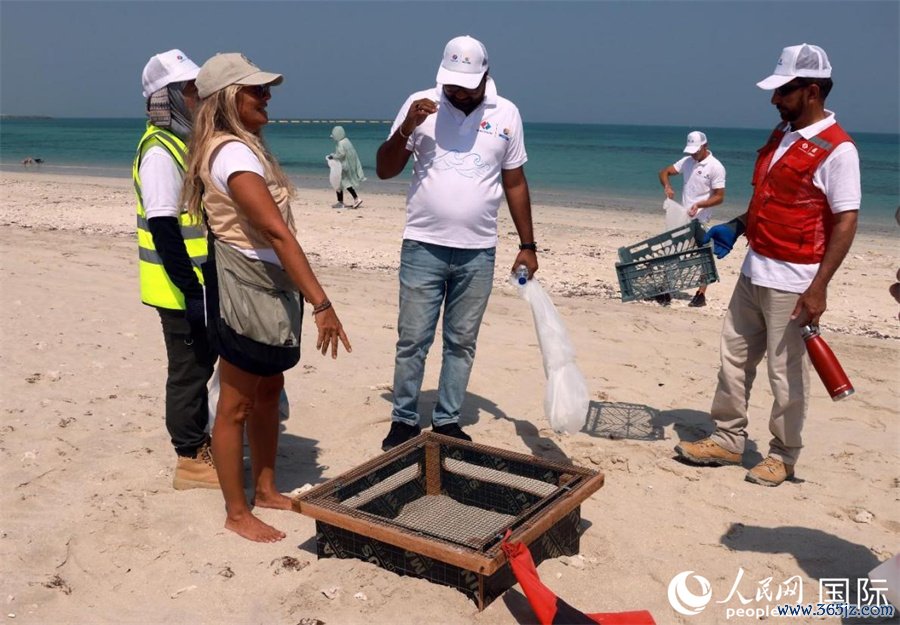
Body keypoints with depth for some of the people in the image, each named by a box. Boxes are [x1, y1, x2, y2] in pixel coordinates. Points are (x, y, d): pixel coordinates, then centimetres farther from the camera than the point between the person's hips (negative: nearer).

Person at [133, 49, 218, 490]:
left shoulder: (186, 143, 12)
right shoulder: (160, 152, -18)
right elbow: (162, 226, -24)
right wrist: (189, 287, -24)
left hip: (201, 281, 9)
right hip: (180, 287, -9)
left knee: (202, 361, 18)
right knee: (189, 369, 0)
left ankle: (199, 442, 32)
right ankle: (190, 461, 13)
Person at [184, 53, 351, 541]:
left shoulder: (242, 147, 12)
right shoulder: (233, 154, -20)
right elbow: (278, 232, -28)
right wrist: (322, 304, -31)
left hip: (268, 284, 10)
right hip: (245, 286, -10)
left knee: (269, 391, 18)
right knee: (236, 404, 2)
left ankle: (266, 490, 33)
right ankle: (237, 513, 17)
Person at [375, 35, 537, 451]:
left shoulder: (506, 114, 4)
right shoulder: (420, 105, -1)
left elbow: (515, 183, 9)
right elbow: (385, 171, 0)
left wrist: (527, 245, 7)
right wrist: (405, 129, -18)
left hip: (478, 252, 2)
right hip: (423, 247, -1)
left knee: (462, 342, 10)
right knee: (412, 340, 3)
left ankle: (447, 421, 22)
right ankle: (404, 420, 18)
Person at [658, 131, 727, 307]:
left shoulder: (716, 167, -11)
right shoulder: (686, 161, 7)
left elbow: (719, 197, -13)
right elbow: (664, 172, 10)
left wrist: (699, 205, -27)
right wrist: (667, 186, -12)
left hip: (700, 220, -6)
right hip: (681, 216, 6)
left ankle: (701, 295, 9)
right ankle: (667, 290, 15)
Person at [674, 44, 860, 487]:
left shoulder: (836, 149, -15)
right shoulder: (782, 135, 10)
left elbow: (845, 222, -17)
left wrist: (818, 288, -21)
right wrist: (736, 227, 11)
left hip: (792, 283, -8)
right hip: (754, 271, 8)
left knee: (786, 374, 5)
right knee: (734, 358, 14)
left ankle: (783, 455, 22)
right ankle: (727, 440, 28)